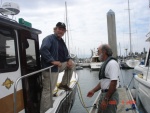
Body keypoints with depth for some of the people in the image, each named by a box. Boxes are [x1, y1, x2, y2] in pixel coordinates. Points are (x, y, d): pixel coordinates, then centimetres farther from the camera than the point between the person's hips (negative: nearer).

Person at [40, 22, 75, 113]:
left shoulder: (61, 41, 15)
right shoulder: (49, 39, -13)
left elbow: (66, 53, 22)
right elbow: (43, 50, -30)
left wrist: (69, 60, 1)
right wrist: (52, 61, -33)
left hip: (58, 66, 9)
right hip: (50, 68, -9)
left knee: (72, 64, 18)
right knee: (48, 91, -6)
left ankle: (64, 84, 23)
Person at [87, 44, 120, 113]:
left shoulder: (112, 63, -18)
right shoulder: (105, 63, 11)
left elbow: (113, 83, -24)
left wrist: (106, 100, -23)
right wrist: (93, 91, 14)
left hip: (110, 96, -9)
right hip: (103, 94, 9)